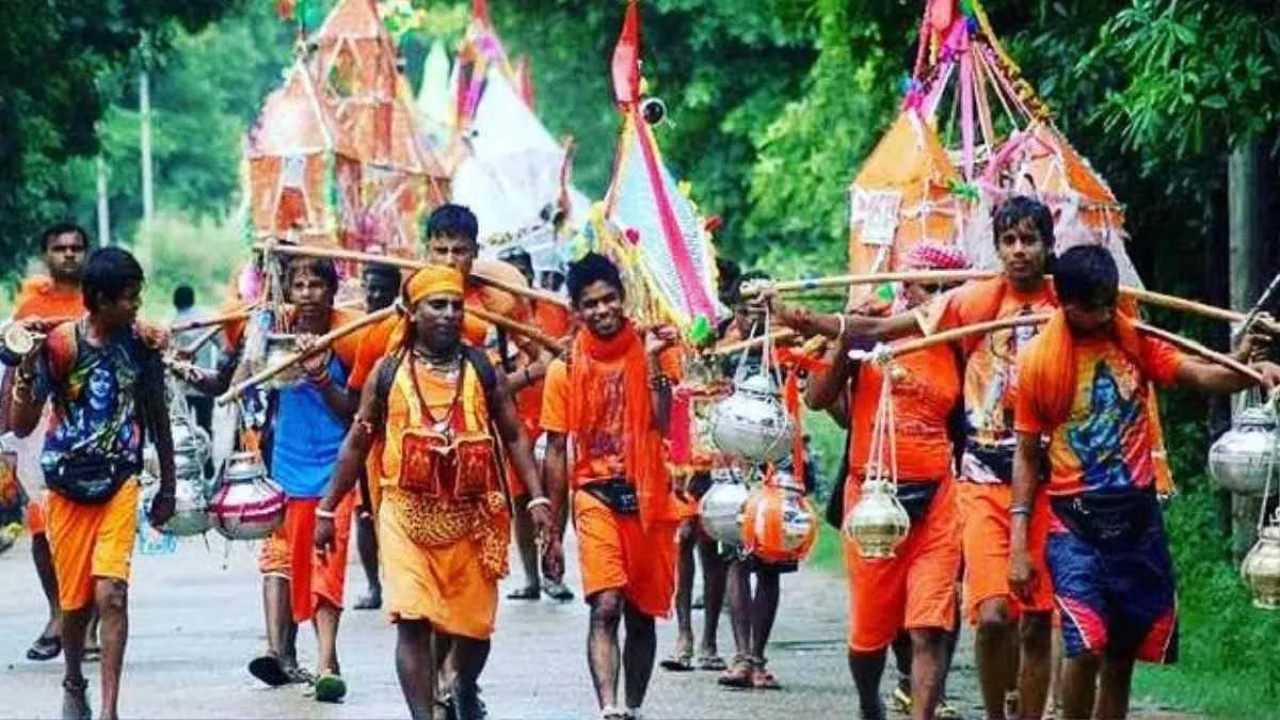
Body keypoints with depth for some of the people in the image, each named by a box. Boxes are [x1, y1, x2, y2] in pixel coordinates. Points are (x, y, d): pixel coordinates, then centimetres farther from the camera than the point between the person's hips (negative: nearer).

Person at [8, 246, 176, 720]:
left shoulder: (142, 342, -3)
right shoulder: (59, 345, -10)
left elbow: (157, 418, 10)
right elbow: (21, 425, -10)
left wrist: (167, 489, 15)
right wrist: (24, 371, -26)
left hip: (120, 484, 0)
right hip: (68, 486, 0)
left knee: (111, 593, -15)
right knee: (75, 602, 10)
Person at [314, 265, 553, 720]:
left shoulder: (482, 371, 6)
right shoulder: (388, 372, 4)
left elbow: (514, 436, 9)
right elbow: (357, 444, 11)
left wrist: (537, 498, -1)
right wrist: (327, 509, 11)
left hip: (470, 518, 1)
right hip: (407, 515, -1)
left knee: (474, 623, 10)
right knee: (412, 620, -15)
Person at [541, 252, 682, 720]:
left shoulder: (655, 350, 1)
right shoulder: (566, 369, 1)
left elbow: (665, 423, -10)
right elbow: (556, 451, 6)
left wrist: (653, 362, -17)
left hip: (649, 498, 2)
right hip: (596, 495, -1)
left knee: (641, 615, 10)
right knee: (605, 607, -19)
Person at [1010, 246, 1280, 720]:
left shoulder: (1136, 343, 4)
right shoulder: (1038, 361, -3)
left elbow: (1199, 375, -10)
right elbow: (1027, 454, 2)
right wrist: (1018, 544, -3)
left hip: (1138, 518, 3)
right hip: (1075, 523, -3)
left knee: (1123, 654, 9)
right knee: (1086, 645, -19)